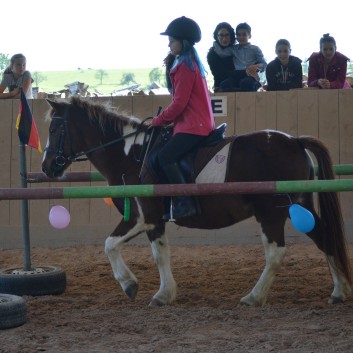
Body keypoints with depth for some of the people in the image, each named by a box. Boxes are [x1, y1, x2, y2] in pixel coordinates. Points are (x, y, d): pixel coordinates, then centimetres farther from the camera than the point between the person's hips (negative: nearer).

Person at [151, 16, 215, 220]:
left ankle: (186, 203, -22)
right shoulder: (192, 62, 18)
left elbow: (179, 103, -17)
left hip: (193, 125, -11)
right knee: (168, 155, 12)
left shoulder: (185, 66, -13)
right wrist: (165, 119, 18)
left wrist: (159, 121, -6)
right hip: (198, 121, 11)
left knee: (165, 156, -19)